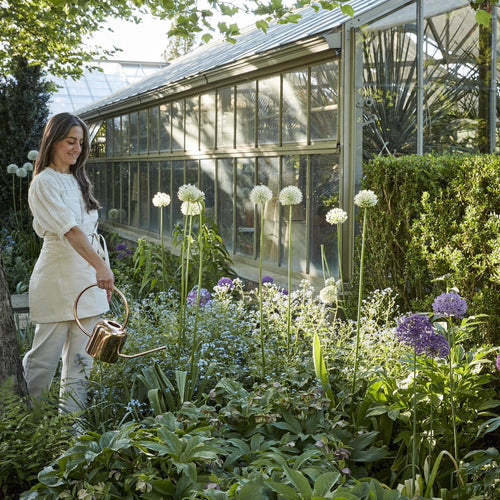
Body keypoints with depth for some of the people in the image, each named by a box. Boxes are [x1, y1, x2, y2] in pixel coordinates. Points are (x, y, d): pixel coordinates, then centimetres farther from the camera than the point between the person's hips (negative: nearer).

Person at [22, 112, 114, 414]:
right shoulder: (44, 183, -10)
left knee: (80, 360, 8)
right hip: (59, 278, -7)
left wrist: (102, 275, 15)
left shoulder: (78, 180, 16)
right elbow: (69, 230, -23)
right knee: (45, 358, 0)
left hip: (88, 279, 7)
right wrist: (101, 266, -34)